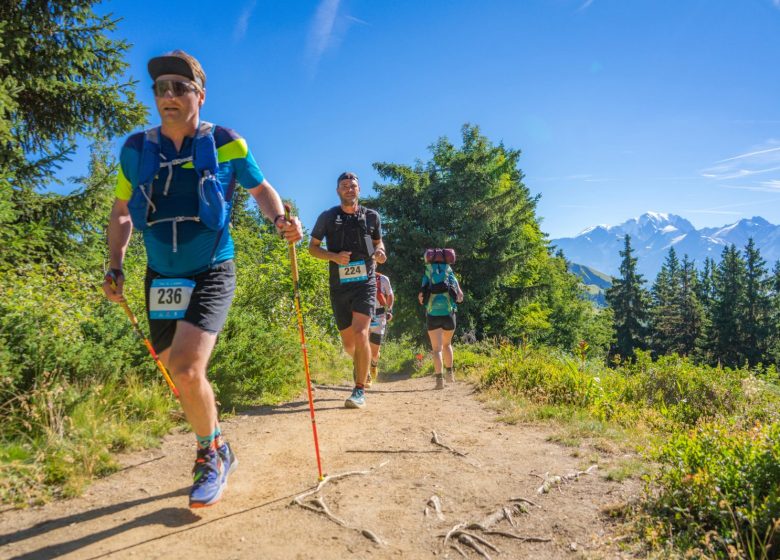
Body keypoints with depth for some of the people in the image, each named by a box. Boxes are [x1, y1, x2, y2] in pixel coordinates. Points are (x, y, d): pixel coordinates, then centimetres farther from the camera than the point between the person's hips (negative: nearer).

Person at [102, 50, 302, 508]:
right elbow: (121, 212, 13)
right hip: (161, 278, 4)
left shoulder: (227, 145, -6)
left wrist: (280, 219, -11)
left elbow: (261, 188, 10)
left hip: (212, 273, -4)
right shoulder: (136, 149, 2)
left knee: (188, 371, -21)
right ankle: (218, 450, 39)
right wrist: (116, 266, 0)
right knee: (182, 376, 13)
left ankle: (213, 453, 8)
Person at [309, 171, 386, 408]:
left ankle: (360, 390, -10)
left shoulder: (371, 216, 6)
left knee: (360, 333, -19)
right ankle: (359, 364, 45)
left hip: (365, 282, -1)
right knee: (348, 341, 10)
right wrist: (334, 256, -11)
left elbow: (378, 242, 18)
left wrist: (380, 252, -6)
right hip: (339, 285, 2)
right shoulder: (327, 217, 4)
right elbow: (313, 247, 8)